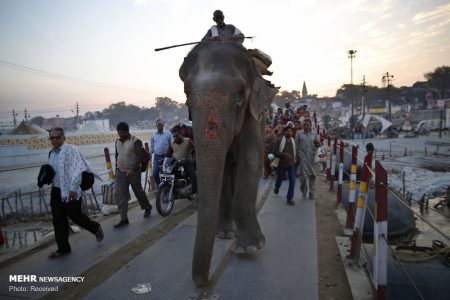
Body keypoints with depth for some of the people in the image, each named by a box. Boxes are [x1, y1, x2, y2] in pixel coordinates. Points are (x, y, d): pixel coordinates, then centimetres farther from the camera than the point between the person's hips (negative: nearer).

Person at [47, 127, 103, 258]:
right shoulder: (51, 153, 11)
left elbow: (78, 168, -22)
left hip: (70, 191, -7)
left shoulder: (69, 149, -14)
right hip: (56, 191, 7)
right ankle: (63, 248, 22)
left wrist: (73, 188, -25)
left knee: (75, 216, 3)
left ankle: (96, 228, 31)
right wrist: (46, 177, 6)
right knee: (58, 220, 8)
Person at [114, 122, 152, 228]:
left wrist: (133, 170, -26)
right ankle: (123, 219, 3)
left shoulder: (135, 141, -14)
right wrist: (116, 169, 16)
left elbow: (140, 157, -19)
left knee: (139, 192, 11)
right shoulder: (117, 141, 7)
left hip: (133, 172, -5)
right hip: (120, 173, 5)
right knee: (120, 195, -2)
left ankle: (147, 208, 38)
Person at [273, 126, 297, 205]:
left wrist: (295, 159, 9)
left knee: (292, 181, -4)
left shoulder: (293, 141, 3)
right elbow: (275, 152, -15)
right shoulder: (280, 140, -11)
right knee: (279, 179, 15)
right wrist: (284, 154, -26)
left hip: (291, 164, 3)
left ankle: (290, 198, 8)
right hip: (282, 164, -3)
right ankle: (276, 189, 48)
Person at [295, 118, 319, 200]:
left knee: (312, 175, 6)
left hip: (312, 157, 3)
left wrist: (317, 144, -10)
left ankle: (311, 193, 19)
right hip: (303, 157, -2)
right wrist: (297, 155, -5)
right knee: (303, 176, -8)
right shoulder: (299, 133, 2)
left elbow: (316, 147, 13)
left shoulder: (314, 135, 9)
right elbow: (296, 145, 2)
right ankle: (303, 191, 17)